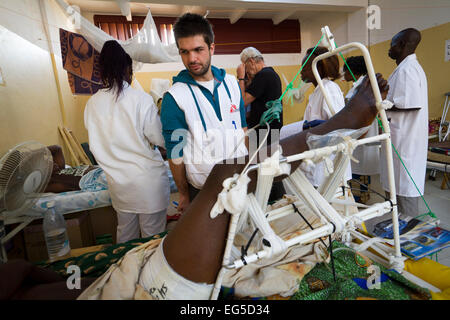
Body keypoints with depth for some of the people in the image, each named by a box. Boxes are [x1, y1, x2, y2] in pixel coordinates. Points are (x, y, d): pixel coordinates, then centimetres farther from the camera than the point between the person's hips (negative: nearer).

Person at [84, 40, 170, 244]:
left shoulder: (92, 103, 1)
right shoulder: (140, 98, -14)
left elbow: (95, 145, 9)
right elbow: (160, 139, -11)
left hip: (118, 183, 5)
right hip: (147, 180, -5)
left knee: (125, 236, 23)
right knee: (153, 237, 11)